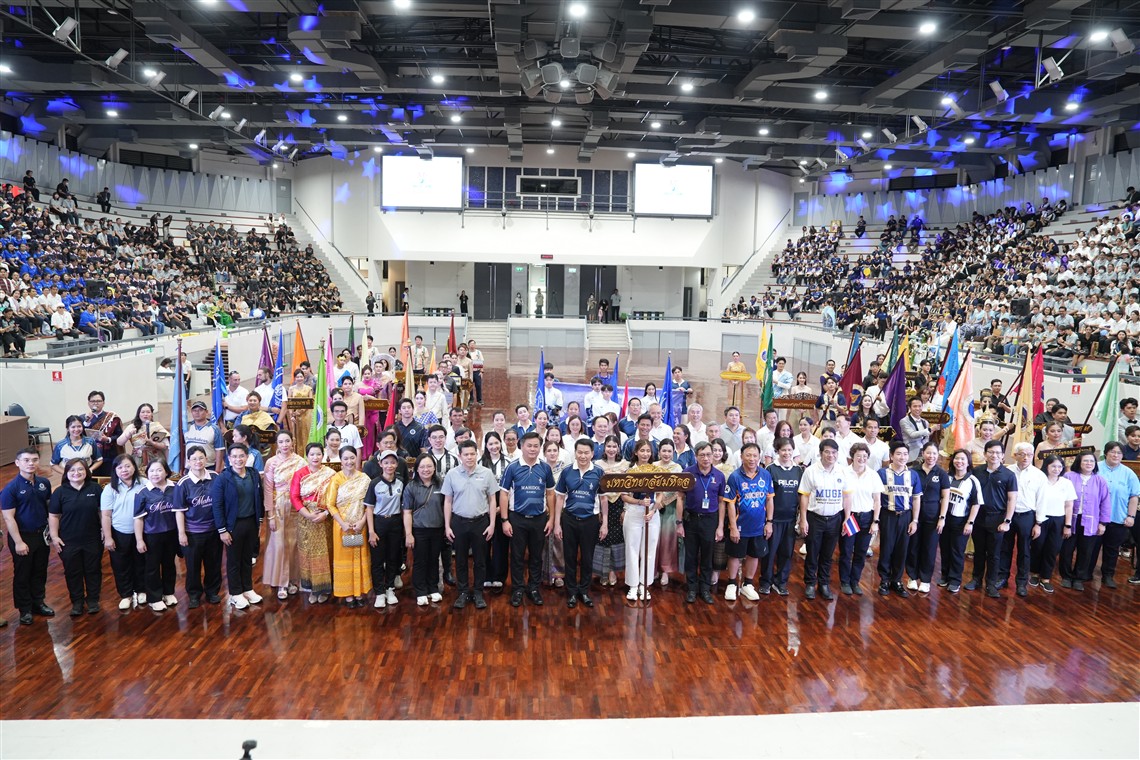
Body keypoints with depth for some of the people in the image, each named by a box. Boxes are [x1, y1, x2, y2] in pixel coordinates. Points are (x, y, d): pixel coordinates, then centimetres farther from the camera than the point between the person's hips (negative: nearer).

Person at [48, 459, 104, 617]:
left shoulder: (95, 488, -2)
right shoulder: (60, 492, -5)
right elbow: (53, 516, -3)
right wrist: (54, 536, -8)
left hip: (93, 539, 1)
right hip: (69, 541, -1)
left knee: (93, 570, 10)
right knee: (73, 572, 10)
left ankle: (93, 600, 25)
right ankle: (77, 601, 25)